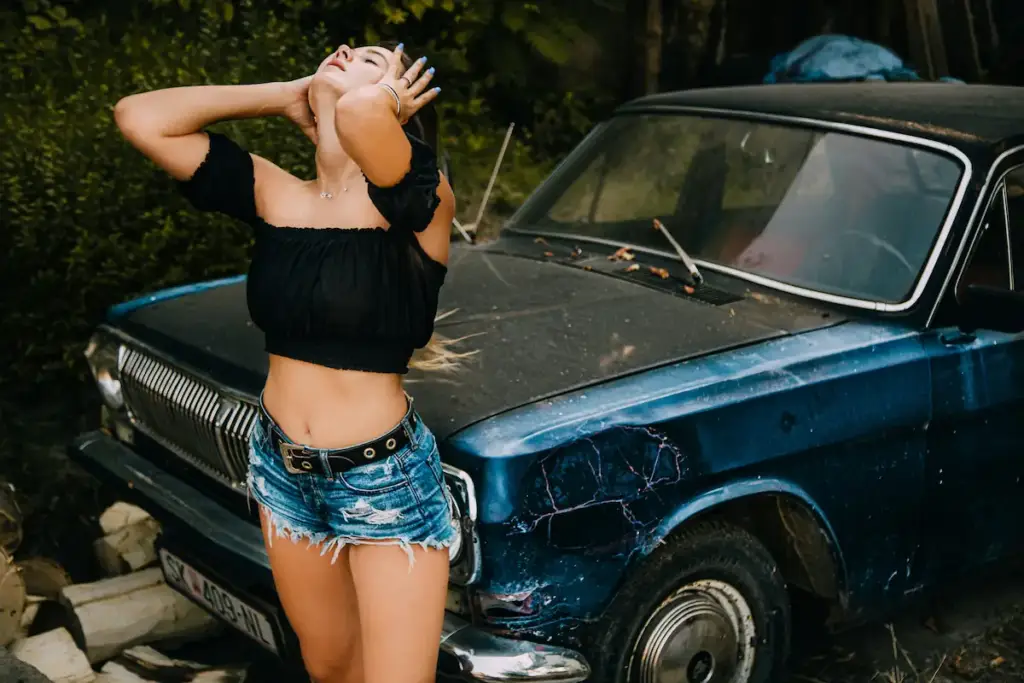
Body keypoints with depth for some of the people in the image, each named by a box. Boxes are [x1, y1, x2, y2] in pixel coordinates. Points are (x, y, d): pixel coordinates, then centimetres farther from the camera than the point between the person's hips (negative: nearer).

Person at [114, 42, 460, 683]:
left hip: (386, 483, -5)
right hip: (283, 469, 6)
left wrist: (380, 101, -16)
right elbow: (140, 117, -8)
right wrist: (285, 93, -5)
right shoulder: (273, 194, -2)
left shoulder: (416, 200, -17)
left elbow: (360, 115, -40)